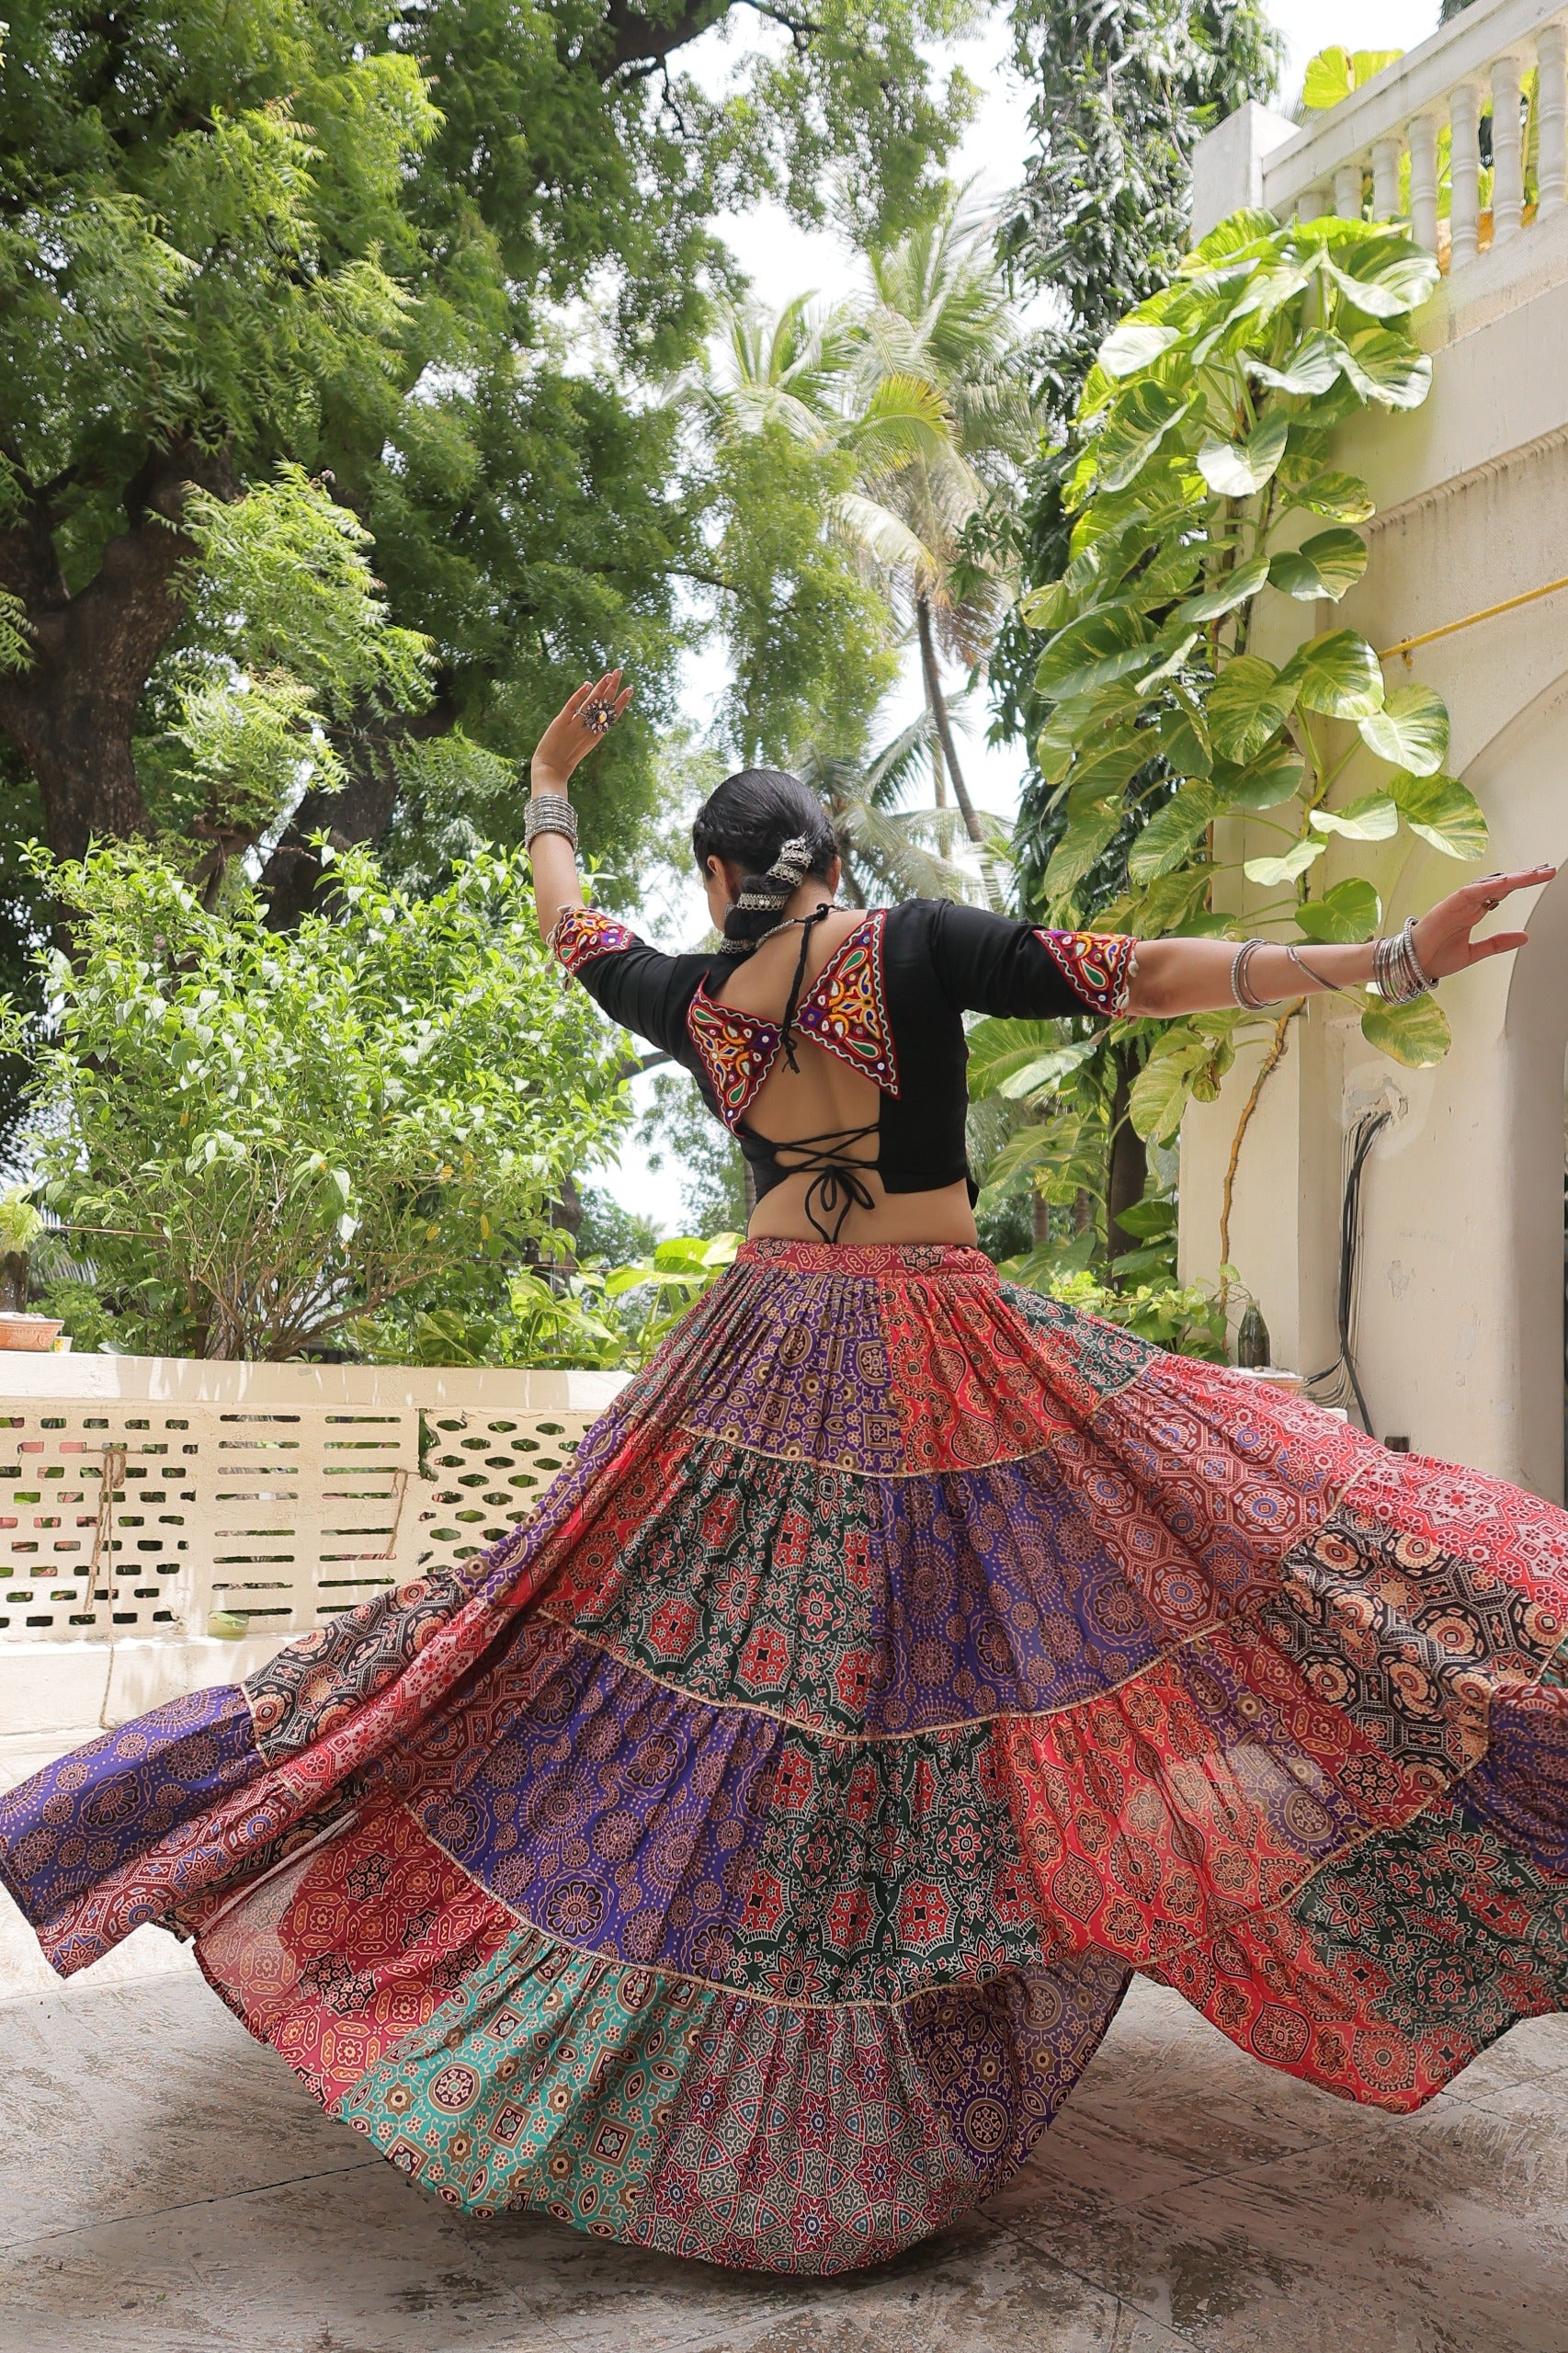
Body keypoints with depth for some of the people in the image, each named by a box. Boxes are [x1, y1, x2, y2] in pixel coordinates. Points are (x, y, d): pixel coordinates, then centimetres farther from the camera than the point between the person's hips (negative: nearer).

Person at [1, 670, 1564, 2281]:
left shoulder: (690, 1003, 2)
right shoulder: (911, 946, -9)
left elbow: (568, 925, 22)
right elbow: (1132, 977, -15)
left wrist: (549, 789, 40)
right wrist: (1392, 960, -14)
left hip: (768, 1352, 4)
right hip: (952, 1371, -4)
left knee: (687, 1651, 15)